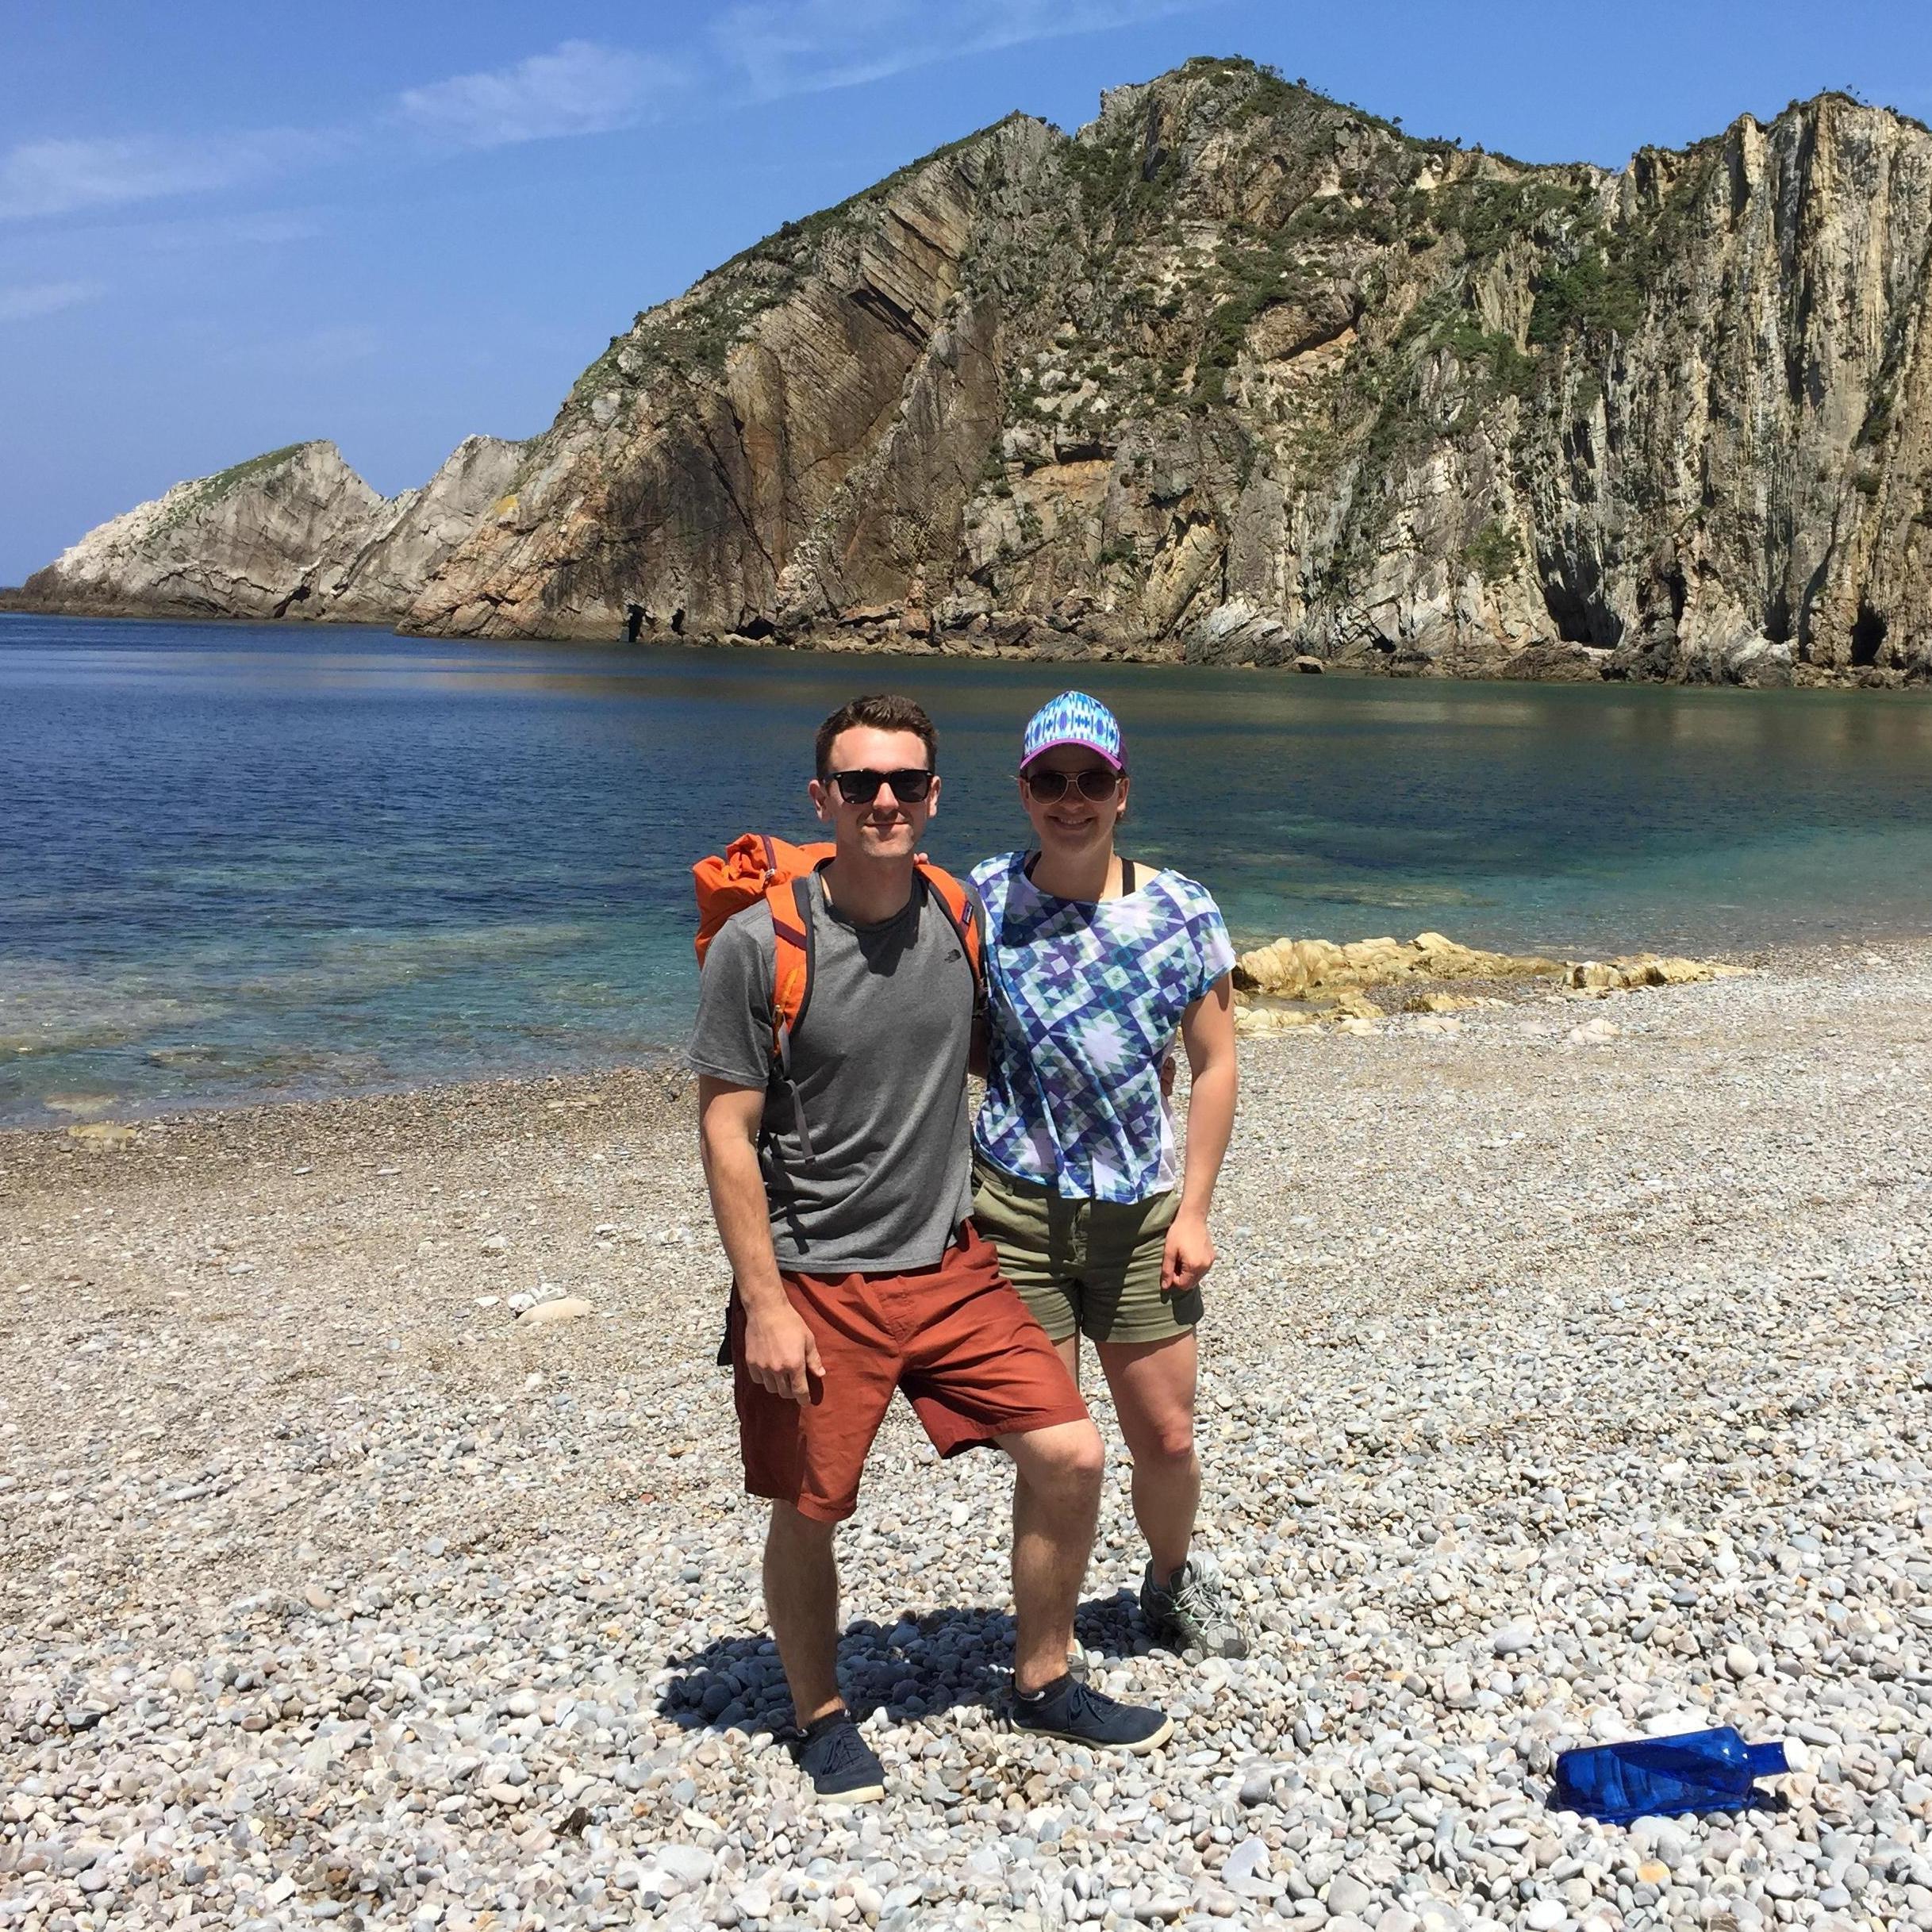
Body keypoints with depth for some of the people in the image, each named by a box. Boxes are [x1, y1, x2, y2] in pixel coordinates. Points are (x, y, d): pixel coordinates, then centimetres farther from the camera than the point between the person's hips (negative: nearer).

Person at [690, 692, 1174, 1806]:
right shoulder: (760, 944, -14)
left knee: (1069, 1456, 1)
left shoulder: (961, 920, 0)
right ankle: (823, 1717, 35)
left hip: (949, 1266, 4)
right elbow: (727, 1133, -12)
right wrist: (765, 1303, -15)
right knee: (806, 1515, 9)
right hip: (814, 1286, -4)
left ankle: (1044, 1685, 24)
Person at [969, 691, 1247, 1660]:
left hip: (1140, 1214, 2)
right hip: (1016, 1212, -1)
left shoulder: (1182, 911, -3)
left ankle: (1173, 1580, 43)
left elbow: (1214, 1065, 1)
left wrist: (1194, 1211, -2)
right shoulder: (982, 902, -4)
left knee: (1166, 1439, 12)